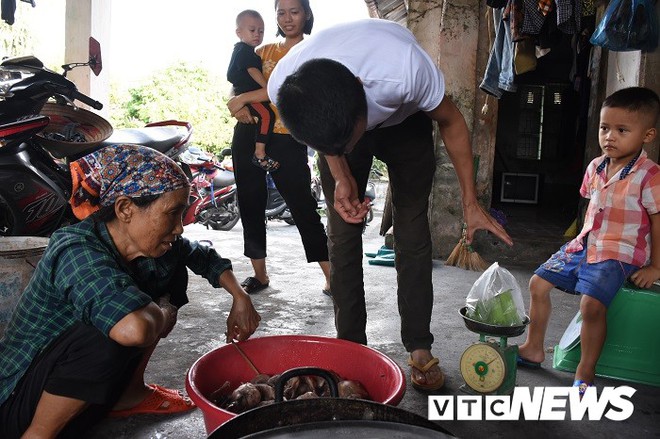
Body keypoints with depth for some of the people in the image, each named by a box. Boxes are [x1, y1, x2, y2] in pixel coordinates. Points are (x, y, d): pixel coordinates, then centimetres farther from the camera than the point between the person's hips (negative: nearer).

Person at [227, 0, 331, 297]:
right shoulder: (263, 51, 18)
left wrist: (243, 98, -13)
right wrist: (239, 108, -12)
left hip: (287, 139, -5)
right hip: (250, 134, 5)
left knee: (303, 207, -6)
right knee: (250, 205, 7)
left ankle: (331, 278, 0)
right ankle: (260, 275, 19)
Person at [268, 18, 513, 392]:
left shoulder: (405, 68, -44)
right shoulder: (283, 88, -35)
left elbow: (451, 122, -21)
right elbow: (326, 137, -9)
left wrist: (471, 203, -18)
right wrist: (341, 176, -22)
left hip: (404, 119, -1)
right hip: (333, 123, 2)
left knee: (413, 229, -5)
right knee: (342, 232, -4)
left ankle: (420, 348, 6)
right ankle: (351, 345, 8)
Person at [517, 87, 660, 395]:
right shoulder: (595, 167, 5)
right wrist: (584, 240, 11)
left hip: (619, 255, -7)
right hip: (584, 246, 8)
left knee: (592, 303, -28)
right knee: (538, 283, 5)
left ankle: (585, 372, -7)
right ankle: (534, 349, 21)